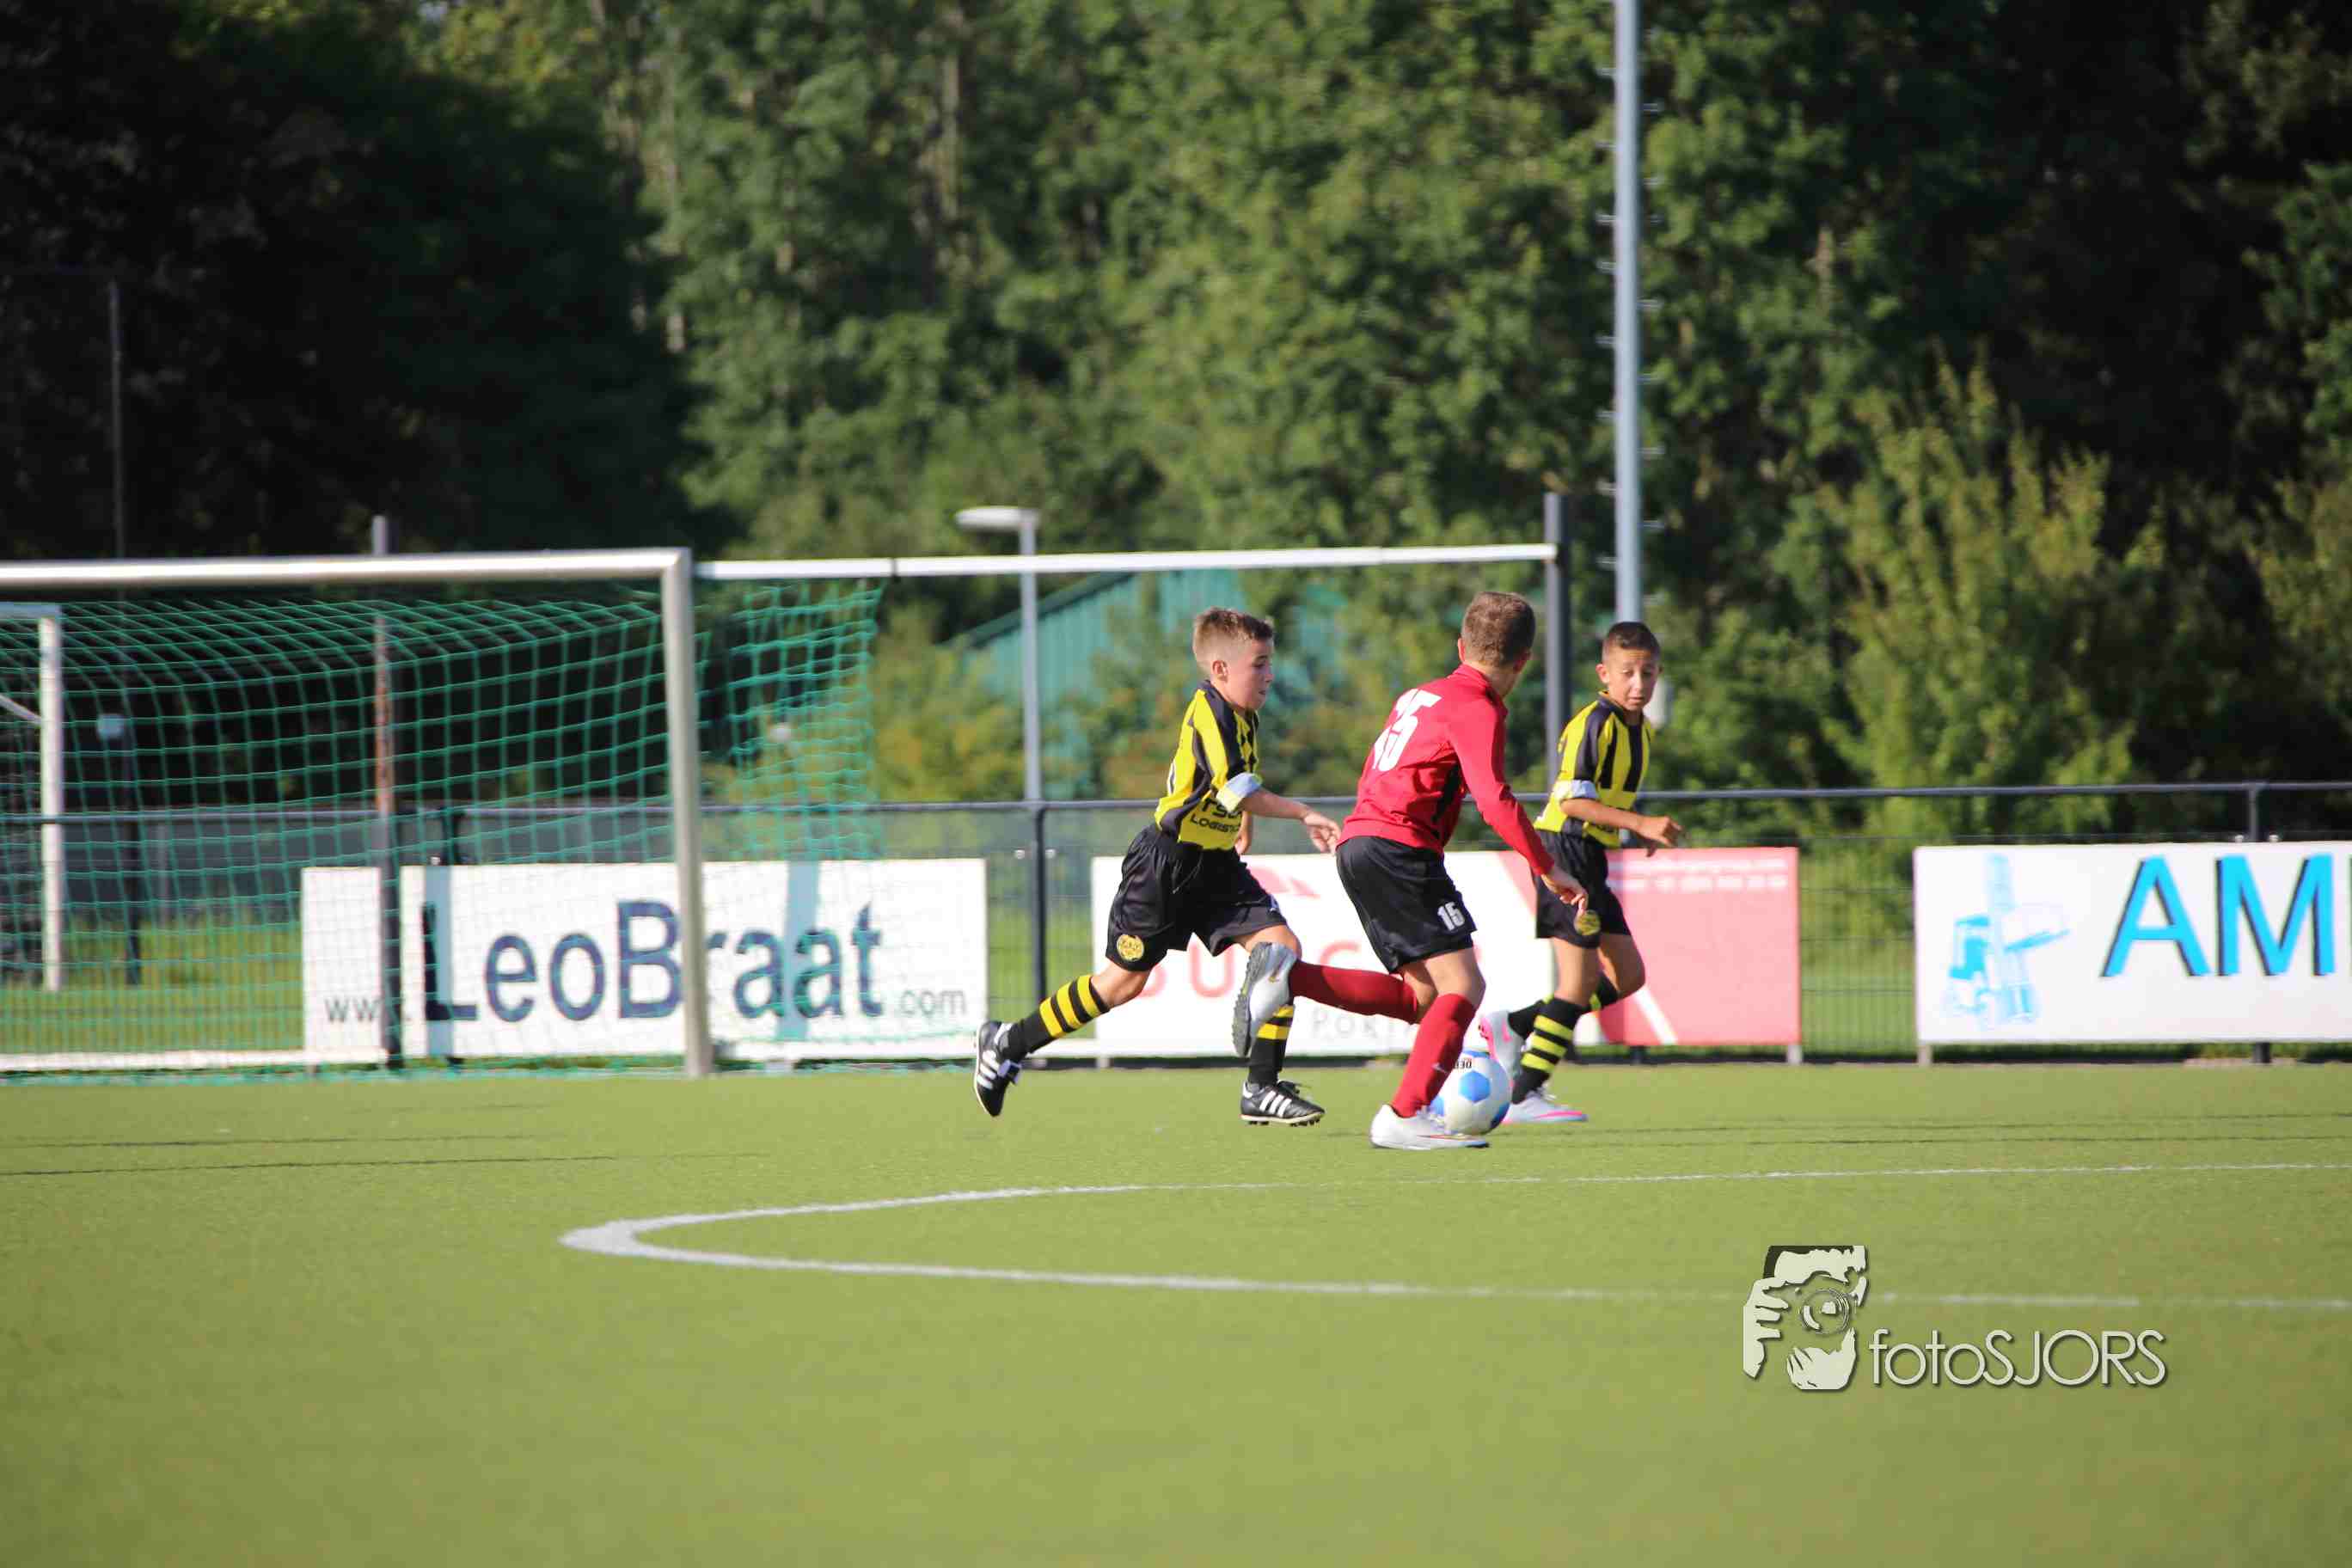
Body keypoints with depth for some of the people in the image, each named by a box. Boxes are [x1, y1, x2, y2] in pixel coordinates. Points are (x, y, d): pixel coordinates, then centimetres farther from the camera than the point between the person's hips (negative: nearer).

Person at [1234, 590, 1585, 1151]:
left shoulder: (1419, 696, 23)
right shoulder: (1478, 711, -6)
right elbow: (1495, 800, -17)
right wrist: (1547, 868, -11)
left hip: (1357, 840, 9)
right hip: (1399, 847, -9)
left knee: (1422, 997, 9)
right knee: (1462, 985, -9)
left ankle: (1290, 977, -3)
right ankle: (1404, 1115, -20)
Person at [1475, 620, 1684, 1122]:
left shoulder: (1639, 730, 14)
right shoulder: (1594, 723, -16)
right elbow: (1573, 800, -23)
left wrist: (1640, 831, 8)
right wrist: (1641, 824, -28)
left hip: (1590, 858, 10)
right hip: (1563, 850, -10)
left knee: (1627, 976, 10)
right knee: (1581, 979, -10)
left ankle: (1515, 1026, 16)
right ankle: (1524, 1097, -5)